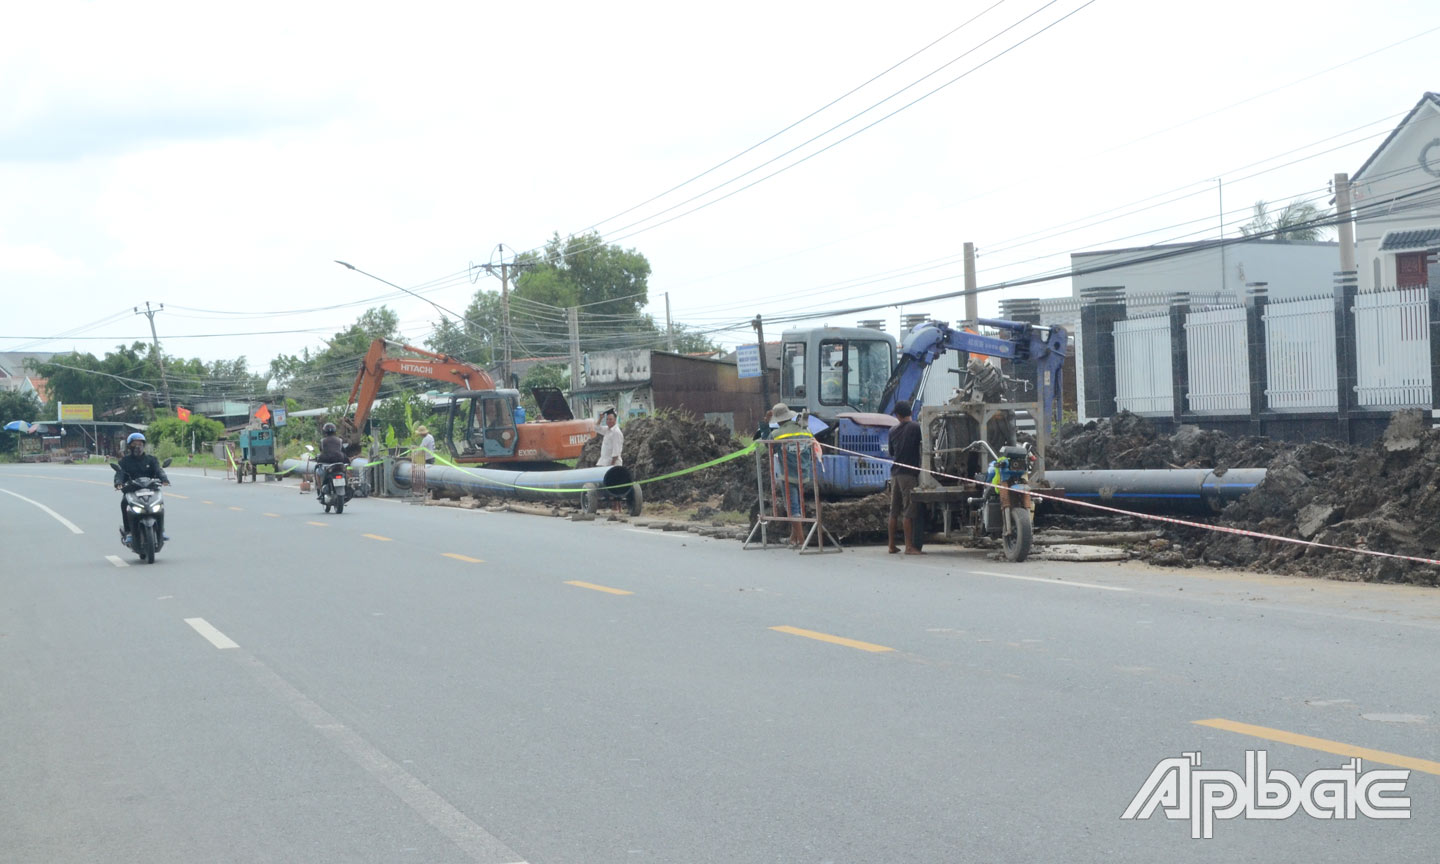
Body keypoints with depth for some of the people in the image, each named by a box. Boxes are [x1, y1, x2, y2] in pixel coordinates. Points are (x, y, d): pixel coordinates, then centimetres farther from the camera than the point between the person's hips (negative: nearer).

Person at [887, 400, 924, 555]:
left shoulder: (893, 431, 10)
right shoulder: (916, 427, -7)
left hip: (895, 473, 6)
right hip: (909, 472, -6)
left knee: (894, 511, 9)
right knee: (908, 511, -7)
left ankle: (892, 545, 12)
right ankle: (909, 546, -9)